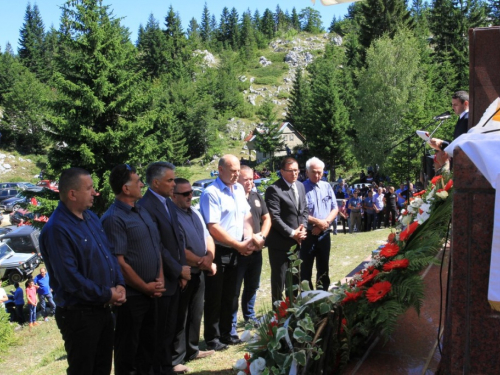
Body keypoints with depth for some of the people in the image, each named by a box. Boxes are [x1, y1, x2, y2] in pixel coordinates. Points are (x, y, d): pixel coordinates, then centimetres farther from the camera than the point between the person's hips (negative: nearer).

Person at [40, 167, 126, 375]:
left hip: (103, 308, 9)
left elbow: (109, 254, 14)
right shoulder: (57, 229, -22)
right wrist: (106, 295, -16)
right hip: (79, 314, -9)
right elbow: (70, 278, -25)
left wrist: (119, 284, -2)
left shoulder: (91, 217, 7)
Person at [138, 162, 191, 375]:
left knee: (170, 325, 18)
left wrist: (182, 269, 4)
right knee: (159, 327, 7)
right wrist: (179, 270, -13)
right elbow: (157, 247, -21)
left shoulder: (169, 203, 10)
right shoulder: (146, 206, -19)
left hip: (175, 277, 8)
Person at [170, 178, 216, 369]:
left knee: (196, 314, 19)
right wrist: (204, 264, -14)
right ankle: (175, 359, 11)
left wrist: (209, 257, -10)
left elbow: (207, 237, 10)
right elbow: (180, 251, -22)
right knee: (180, 318, 1)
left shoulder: (195, 213, 9)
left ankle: (192, 350, 34)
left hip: (199, 272, 8)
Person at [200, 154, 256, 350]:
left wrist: (249, 239, -3)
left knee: (229, 296, 17)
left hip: (235, 252, 7)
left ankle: (226, 333, 29)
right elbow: (213, 228, -20)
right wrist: (239, 245, -15)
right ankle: (212, 338, 16)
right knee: (214, 297, 4)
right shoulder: (211, 193, -16)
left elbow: (247, 215, 14)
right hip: (217, 252, -7)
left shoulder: (239, 189, 8)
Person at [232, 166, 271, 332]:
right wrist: (250, 238, -13)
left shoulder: (257, 197, 12)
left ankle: (249, 316, 36)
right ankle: (231, 326, 6)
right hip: (238, 250, -7)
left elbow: (266, 218, 17)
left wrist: (261, 236, -1)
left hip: (256, 250, 7)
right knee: (234, 290, -1)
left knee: (252, 286, 20)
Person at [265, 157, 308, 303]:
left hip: (297, 240, 7)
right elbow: (274, 217, -19)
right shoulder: (274, 189, -15)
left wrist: (303, 228, -4)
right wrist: (292, 233, -18)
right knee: (279, 277, 5)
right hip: (280, 242, -7)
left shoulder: (300, 186, 9)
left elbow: (304, 210, 13)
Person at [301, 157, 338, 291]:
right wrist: (318, 222, -16)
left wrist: (325, 223, -10)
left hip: (324, 234, 5)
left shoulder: (327, 186, 7)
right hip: (308, 234, -4)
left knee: (323, 267, 14)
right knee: (306, 268, 2)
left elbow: (335, 209, 6)